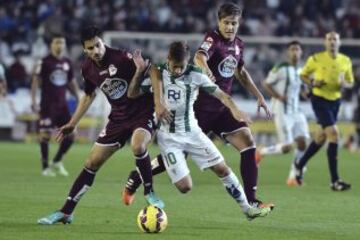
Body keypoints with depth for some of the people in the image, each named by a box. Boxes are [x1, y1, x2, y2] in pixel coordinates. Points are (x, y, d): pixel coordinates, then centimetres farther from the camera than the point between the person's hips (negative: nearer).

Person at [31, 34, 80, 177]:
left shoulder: (67, 63, 11)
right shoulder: (44, 62, -5)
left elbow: (72, 83, 20)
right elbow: (36, 82, -7)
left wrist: (78, 99, 13)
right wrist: (34, 101, -14)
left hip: (62, 104, 6)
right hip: (47, 104, -6)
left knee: (69, 135, 2)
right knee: (45, 134, -6)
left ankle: (57, 162, 20)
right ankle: (45, 167, 3)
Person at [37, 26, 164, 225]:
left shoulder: (121, 58, -20)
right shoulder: (88, 68, -2)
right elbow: (88, 95, 17)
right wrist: (72, 124, 19)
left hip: (143, 113, -5)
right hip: (119, 117, 5)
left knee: (138, 146, -36)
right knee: (92, 163, 3)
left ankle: (149, 192, -13)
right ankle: (65, 212, 10)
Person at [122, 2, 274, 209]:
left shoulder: (238, 45, 6)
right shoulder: (213, 39, -16)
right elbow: (200, 56, -38)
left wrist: (260, 97, 21)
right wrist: (205, 69, -62)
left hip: (223, 107, 6)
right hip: (202, 107, -6)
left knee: (248, 143, -11)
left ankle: (251, 201, -8)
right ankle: (136, 178, 21)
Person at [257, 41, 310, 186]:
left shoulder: (301, 71, 12)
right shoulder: (281, 69, -11)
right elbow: (266, 84, -7)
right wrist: (279, 96, -18)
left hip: (296, 111, 7)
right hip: (282, 112, -7)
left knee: (302, 142, -7)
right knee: (287, 147, -11)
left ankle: (293, 176, 3)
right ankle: (261, 152, 16)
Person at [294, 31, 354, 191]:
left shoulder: (346, 61, 3)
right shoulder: (316, 59, -9)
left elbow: (350, 82, 13)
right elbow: (303, 75, 4)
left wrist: (344, 84, -11)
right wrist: (313, 83, -16)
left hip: (335, 101, 6)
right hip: (320, 100, -6)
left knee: (321, 137, 16)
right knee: (333, 133, -19)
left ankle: (300, 165, 42)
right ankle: (335, 181, -19)